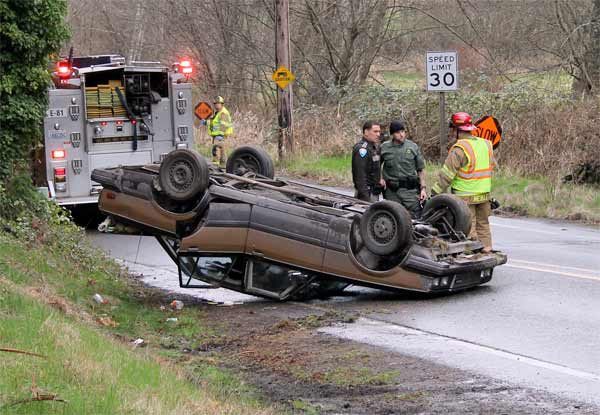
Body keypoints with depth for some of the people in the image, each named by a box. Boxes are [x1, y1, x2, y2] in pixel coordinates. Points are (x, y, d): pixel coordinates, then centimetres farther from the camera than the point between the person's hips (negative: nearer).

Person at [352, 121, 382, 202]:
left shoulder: (374, 147, 15)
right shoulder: (362, 148, -16)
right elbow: (360, 175, -22)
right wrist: (365, 196, -25)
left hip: (374, 193, 10)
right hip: (367, 193, -10)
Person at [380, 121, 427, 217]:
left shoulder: (413, 147, 4)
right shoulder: (384, 148, 4)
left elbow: (421, 169, 8)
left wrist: (423, 188, 1)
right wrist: (380, 178, 3)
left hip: (410, 190, -1)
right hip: (391, 191, 1)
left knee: (415, 216, -9)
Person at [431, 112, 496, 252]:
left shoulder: (459, 149, -17)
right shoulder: (485, 144, 6)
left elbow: (447, 174, -17)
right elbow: (492, 166, 16)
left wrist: (435, 192, -11)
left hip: (465, 196, -7)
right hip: (484, 194, 7)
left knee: (468, 229, -2)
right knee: (483, 225, 17)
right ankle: (486, 250, 23)